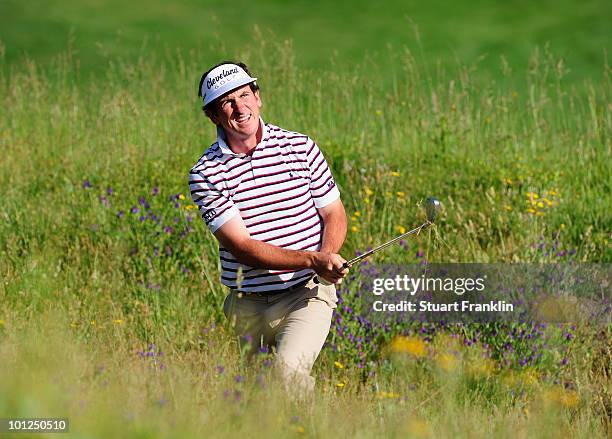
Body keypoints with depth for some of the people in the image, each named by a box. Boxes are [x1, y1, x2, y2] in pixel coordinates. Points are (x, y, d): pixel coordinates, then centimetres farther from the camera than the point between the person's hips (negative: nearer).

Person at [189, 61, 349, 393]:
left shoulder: (301, 147, 2)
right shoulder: (205, 174, -5)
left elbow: (334, 215, 10)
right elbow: (243, 247, -13)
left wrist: (327, 259, -13)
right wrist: (312, 260, -25)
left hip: (307, 294, -1)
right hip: (246, 304, 1)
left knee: (289, 368, -25)